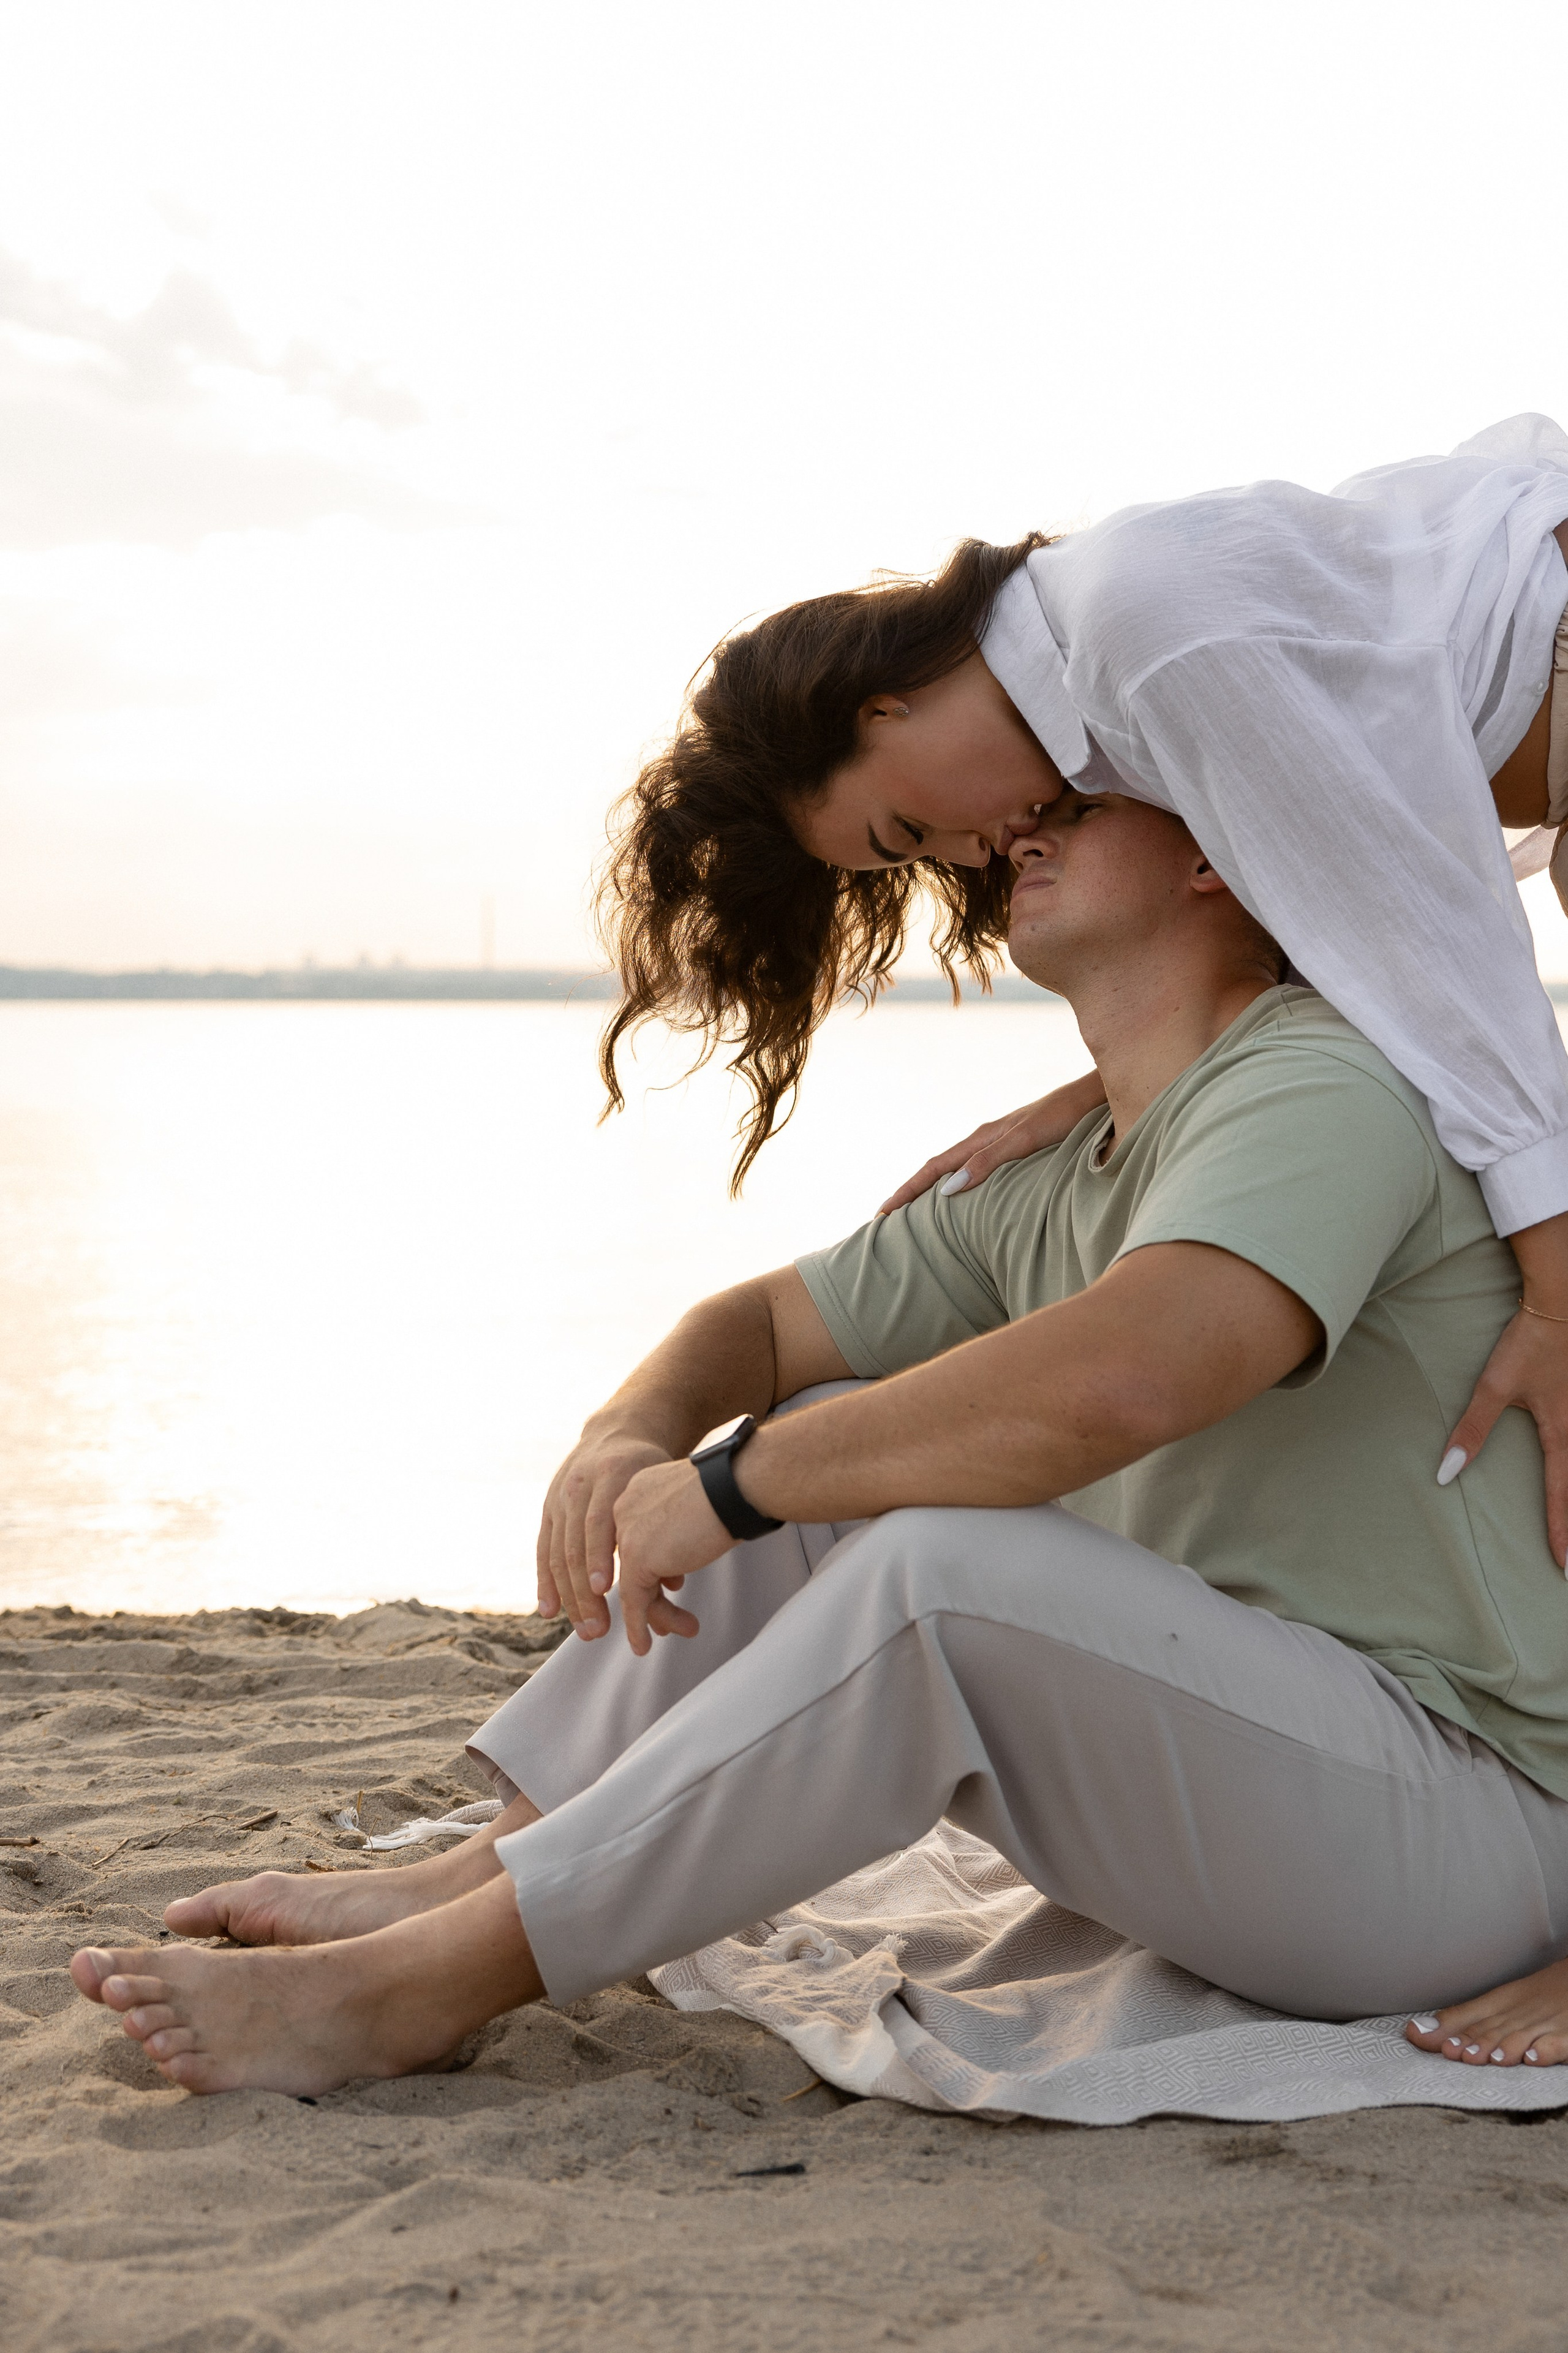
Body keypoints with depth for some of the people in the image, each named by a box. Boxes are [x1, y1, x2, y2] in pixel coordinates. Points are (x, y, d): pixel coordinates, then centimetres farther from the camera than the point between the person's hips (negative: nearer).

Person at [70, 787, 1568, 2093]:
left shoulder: (1326, 1089, -17)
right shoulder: (1043, 1185, 12)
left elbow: (1116, 1378, -36)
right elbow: (758, 1325, 18)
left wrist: (728, 1486, -23)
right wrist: (628, 1439, -7)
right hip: (1217, 1782, 9)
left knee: (939, 1567, -31)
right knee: (826, 1458, 3)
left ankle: (424, 1982, -20)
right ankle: (459, 1885, -5)